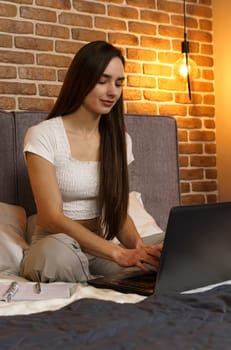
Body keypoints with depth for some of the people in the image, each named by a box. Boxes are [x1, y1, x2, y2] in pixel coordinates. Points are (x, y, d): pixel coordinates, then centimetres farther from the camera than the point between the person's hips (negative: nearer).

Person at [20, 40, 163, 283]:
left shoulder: (119, 139, 6)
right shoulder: (43, 135, -10)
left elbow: (118, 211, 4)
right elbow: (51, 217, -18)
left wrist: (138, 245, -19)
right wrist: (117, 253, -30)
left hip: (100, 246, 3)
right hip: (52, 245, -3)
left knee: (158, 263, -28)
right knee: (59, 250, -40)